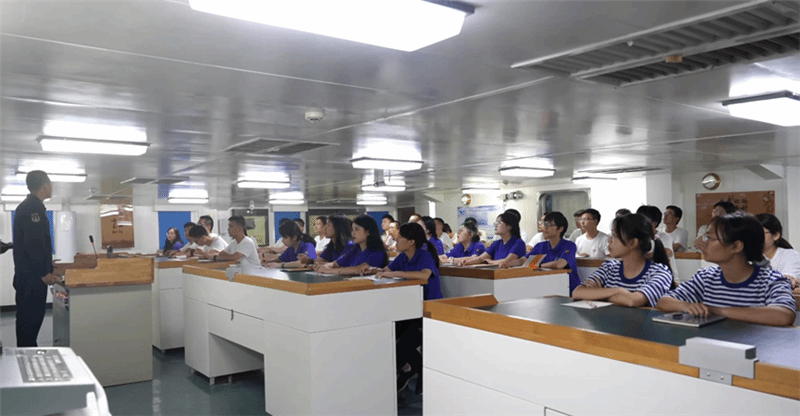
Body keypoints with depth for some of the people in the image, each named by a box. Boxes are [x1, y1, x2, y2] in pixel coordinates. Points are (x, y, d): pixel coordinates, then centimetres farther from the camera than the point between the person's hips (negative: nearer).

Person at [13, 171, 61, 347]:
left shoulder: (29, 206, 17)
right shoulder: (32, 208, -16)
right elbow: (33, 243, -22)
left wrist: (45, 266, 20)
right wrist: (44, 273, -19)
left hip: (30, 274, 10)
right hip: (31, 276, -10)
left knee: (30, 317, 14)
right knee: (30, 319, -6)